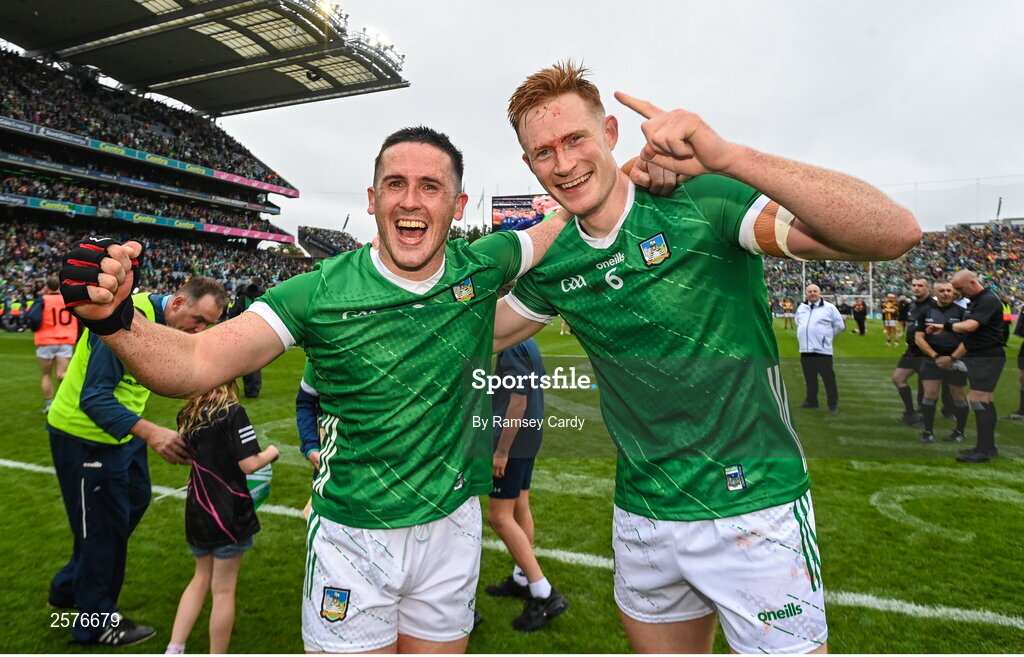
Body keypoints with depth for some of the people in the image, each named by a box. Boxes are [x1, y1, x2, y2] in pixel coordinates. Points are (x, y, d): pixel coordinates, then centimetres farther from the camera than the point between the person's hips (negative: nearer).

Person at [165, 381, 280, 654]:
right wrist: (271, 453, -2)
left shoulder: (188, 414, 2)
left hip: (197, 511, 6)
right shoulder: (233, 412, -18)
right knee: (223, 589, 8)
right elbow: (249, 464, -20)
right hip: (229, 512, -6)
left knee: (201, 579, 24)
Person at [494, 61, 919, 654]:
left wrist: (727, 156, -37)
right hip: (641, 518, 5)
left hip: (754, 512, -4)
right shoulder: (552, 266, 1)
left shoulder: (702, 202, -15)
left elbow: (895, 233, -26)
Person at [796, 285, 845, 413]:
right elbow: (798, 323, 28)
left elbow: (839, 325, 2)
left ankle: (833, 404, 6)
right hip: (805, 350, 5)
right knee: (809, 378, 14)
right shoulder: (801, 308, 12)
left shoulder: (829, 307, -2)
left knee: (828, 378, -2)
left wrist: (827, 336, 6)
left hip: (823, 350, -5)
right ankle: (811, 401, 25)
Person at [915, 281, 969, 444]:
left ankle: (960, 431, 22)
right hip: (931, 359, 1)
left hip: (955, 360, 0)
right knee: (930, 394, -4)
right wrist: (935, 356, -10)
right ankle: (928, 431, 7)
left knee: (958, 396, 6)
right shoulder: (926, 312, 4)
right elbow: (919, 337, 1)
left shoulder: (961, 312, 0)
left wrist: (952, 358, -14)